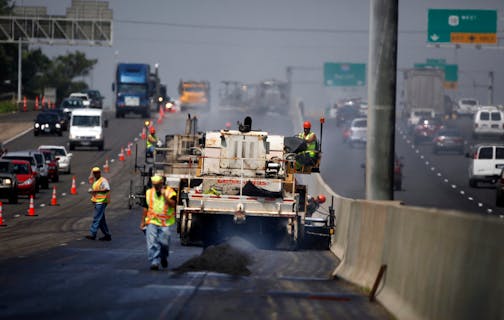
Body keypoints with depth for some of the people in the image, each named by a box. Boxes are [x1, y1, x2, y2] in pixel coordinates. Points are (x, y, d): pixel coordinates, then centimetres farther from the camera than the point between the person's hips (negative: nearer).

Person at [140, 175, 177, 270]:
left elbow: (172, 204, -15)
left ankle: (164, 258, 27)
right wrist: (143, 221, 17)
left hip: (165, 223, -2)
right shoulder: (148, 193, 10)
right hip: (152, 222, 2)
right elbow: (145, 208, 17)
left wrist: (165, 196, -25)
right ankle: (154, 262, -8)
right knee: (152, 243, -9)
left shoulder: (169, 192, -1)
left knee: (164, 243, -2)